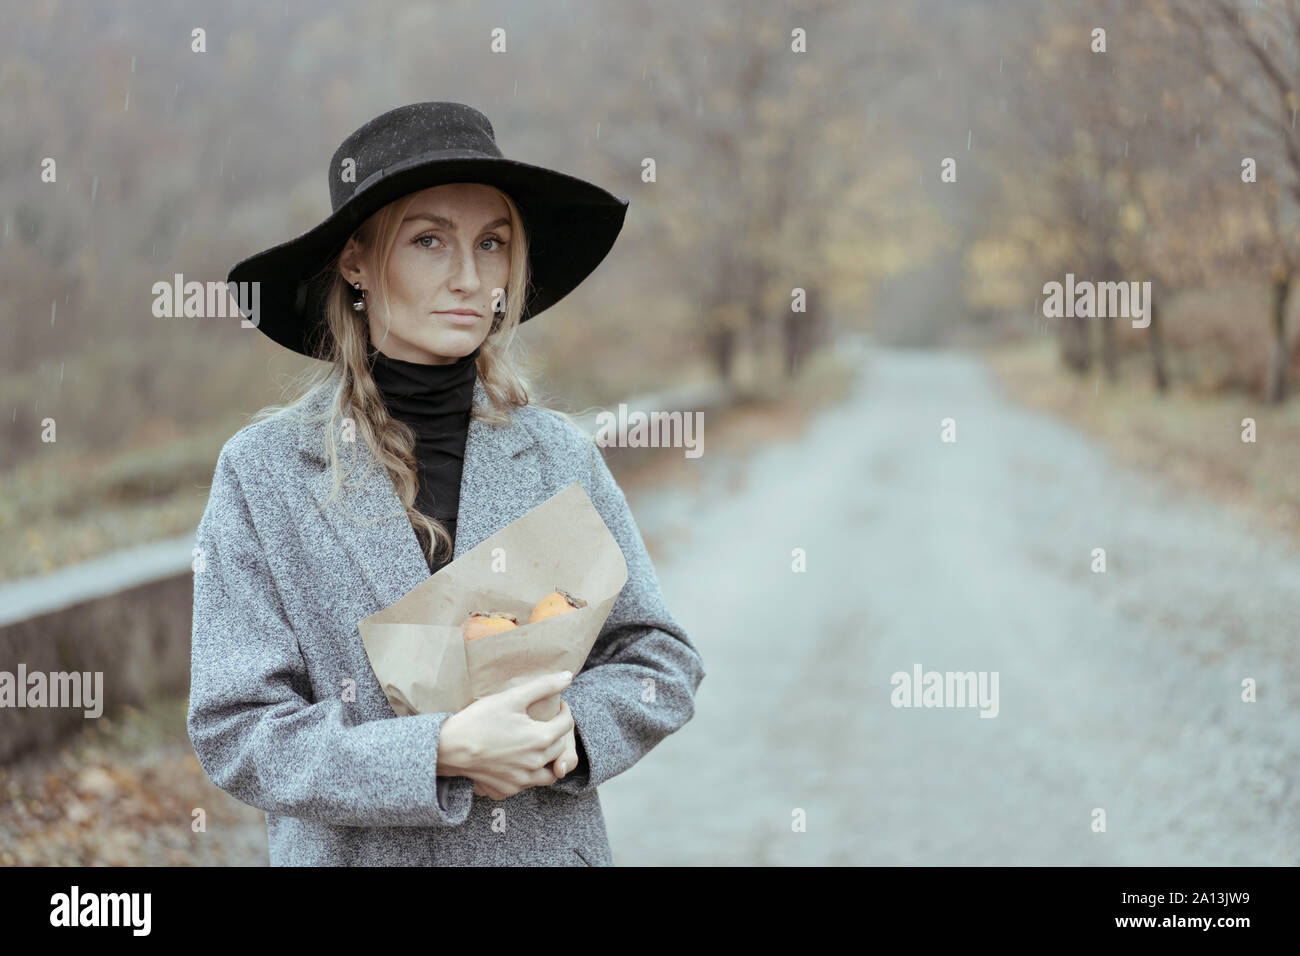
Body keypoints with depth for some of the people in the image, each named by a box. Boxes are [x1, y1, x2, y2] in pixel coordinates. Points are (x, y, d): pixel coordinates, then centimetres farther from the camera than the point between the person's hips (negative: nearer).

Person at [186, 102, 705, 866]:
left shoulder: (560, 454, -2)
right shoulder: (264, 472, -9)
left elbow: (662, 660, 4)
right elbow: (233, 729, -11)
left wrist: (573, 728, -16)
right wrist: (438, 752, -22)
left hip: (554, 845, 2)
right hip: (352, 852, -2)